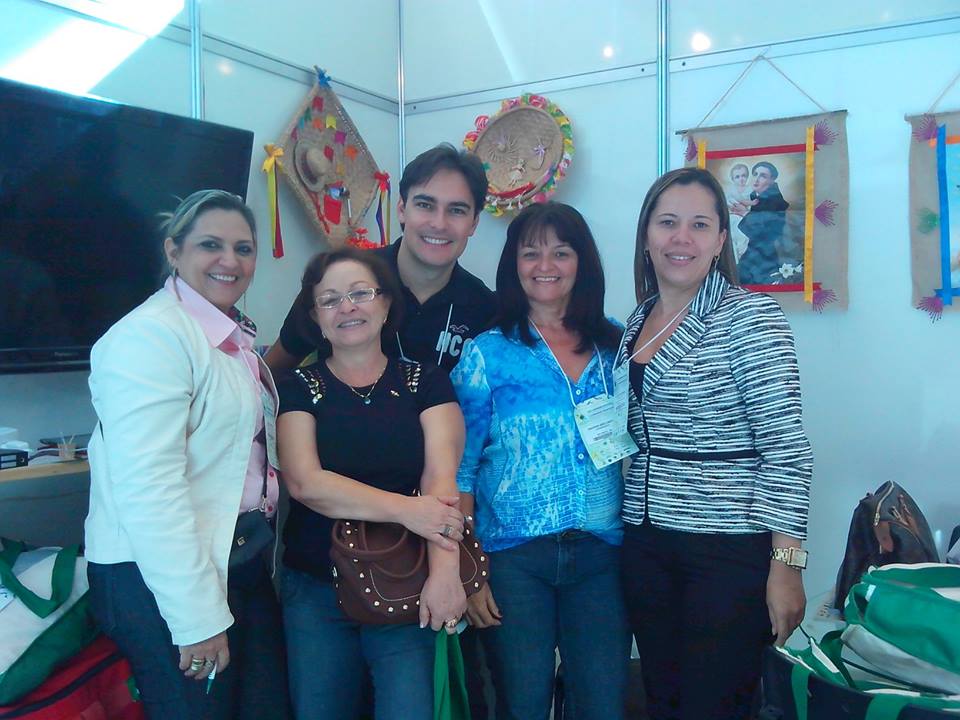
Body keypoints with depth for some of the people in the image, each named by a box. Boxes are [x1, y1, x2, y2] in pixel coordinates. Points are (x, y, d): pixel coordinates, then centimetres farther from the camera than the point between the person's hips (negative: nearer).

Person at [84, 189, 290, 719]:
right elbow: (148, 489, -23)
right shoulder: (149, 336, -16)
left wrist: (265, 552, 15)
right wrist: (198, 617, -22)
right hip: (160, 579, -8)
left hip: (244, 563, 8)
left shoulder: (236, 337, 12)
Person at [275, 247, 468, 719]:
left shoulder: (426, 382, 2)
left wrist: (444, 569, -26)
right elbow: (305, 482, -11)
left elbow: (442, 477, -10)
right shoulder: (298, 388, 3)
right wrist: (405, 508, -22)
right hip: (316, 591, 1)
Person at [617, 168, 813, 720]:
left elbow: (786, 449, -14)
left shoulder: (750, 316, -10)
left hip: (732, 549, -6)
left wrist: (786, 565, -16)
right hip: (646, 545, 6)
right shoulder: (636, 321, 9)